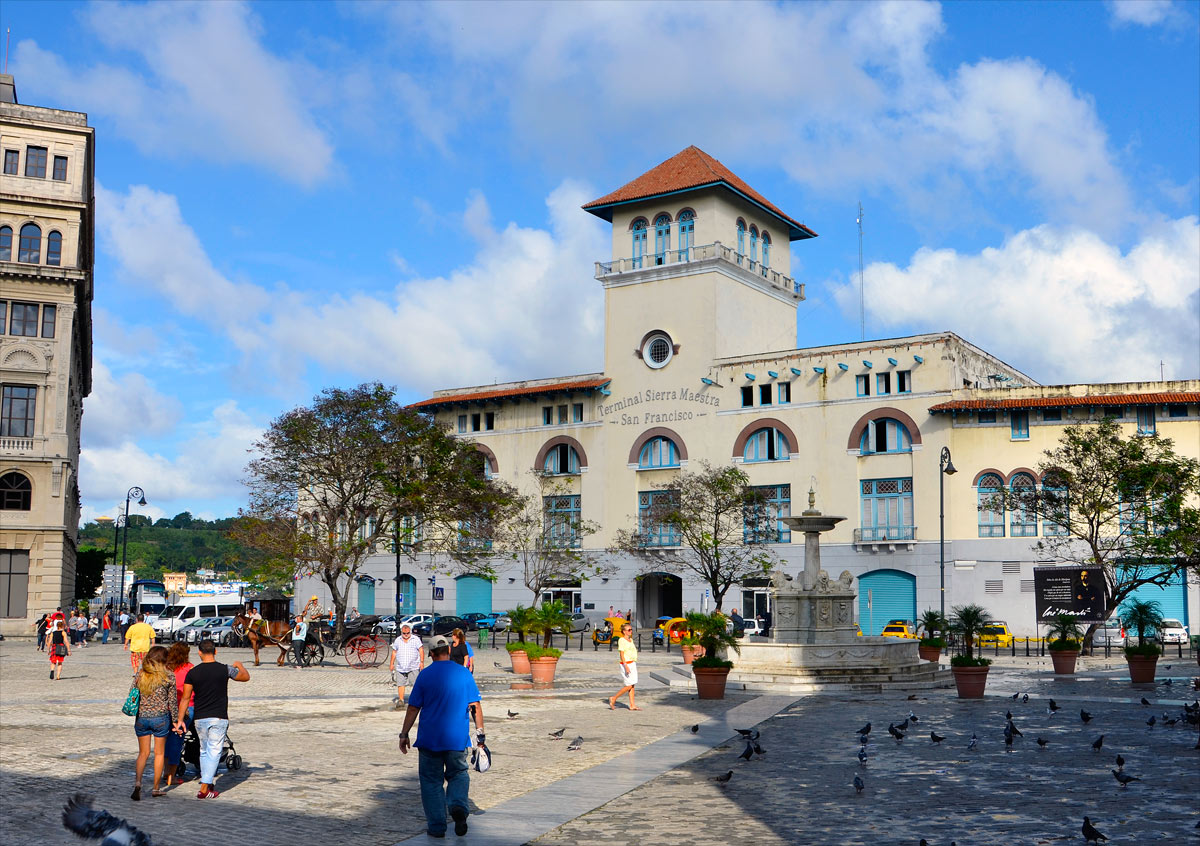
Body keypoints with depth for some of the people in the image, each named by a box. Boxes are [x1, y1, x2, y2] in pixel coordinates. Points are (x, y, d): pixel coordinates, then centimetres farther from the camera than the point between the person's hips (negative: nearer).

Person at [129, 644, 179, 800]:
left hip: (141, 718, 2)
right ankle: (156, 788, 17)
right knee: (159, 753, 12)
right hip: (161, 718, -2)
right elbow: (172, 701, -2)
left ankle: (137, 782, -10)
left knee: (143, 753, 13)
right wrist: (175, 720, 8)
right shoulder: (168, 676, -7)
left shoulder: (140, 674, 0)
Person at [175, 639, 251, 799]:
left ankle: (208, 783, 25)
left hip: (200, 718, 3)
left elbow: (185, 698, -1)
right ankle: (204, 789, -6)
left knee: (204, 751, 19)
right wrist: (239, 665, 30)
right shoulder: (225, 670, -6)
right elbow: (246, 677, 11)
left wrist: (180, 719, 5)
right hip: (219, 718, -3)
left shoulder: (192, 673, -2)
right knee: (214, 752, 0)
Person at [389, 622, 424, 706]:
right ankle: (401, 700, 13)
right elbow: (394, 652, 18)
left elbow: (421, 650, 0)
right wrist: (391, 663, 16)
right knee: (400, 684, 3)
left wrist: (422, 662, -10)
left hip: (413, 667, -3)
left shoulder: (416, 639, 3)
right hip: (400, 668, 3)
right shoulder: (397, 640, 12)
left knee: (416, 684, -6)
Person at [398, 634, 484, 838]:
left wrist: (404, 734, 6)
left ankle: (436, 826, 9)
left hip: (429, 739, -1)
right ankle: (459, 807, -9)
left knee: (431, 781, 10)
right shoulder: (464, 673, 0)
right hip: (458, 738, 1)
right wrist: (480, 732, 9)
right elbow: (476, 706, 0)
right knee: (458, 775, 17)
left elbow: (413, 708, -2)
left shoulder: (425, 675, -4)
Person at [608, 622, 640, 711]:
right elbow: (622, 654, -15)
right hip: (626, 664, -8)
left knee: (632, 686, 6)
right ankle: (613, 699, 3)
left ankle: (632, 705, 8)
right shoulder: (622, 640, -11)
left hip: (633, 664, 8)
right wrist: (626, 666, -21)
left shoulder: (631, 640, 14)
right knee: (629, 686, -8)